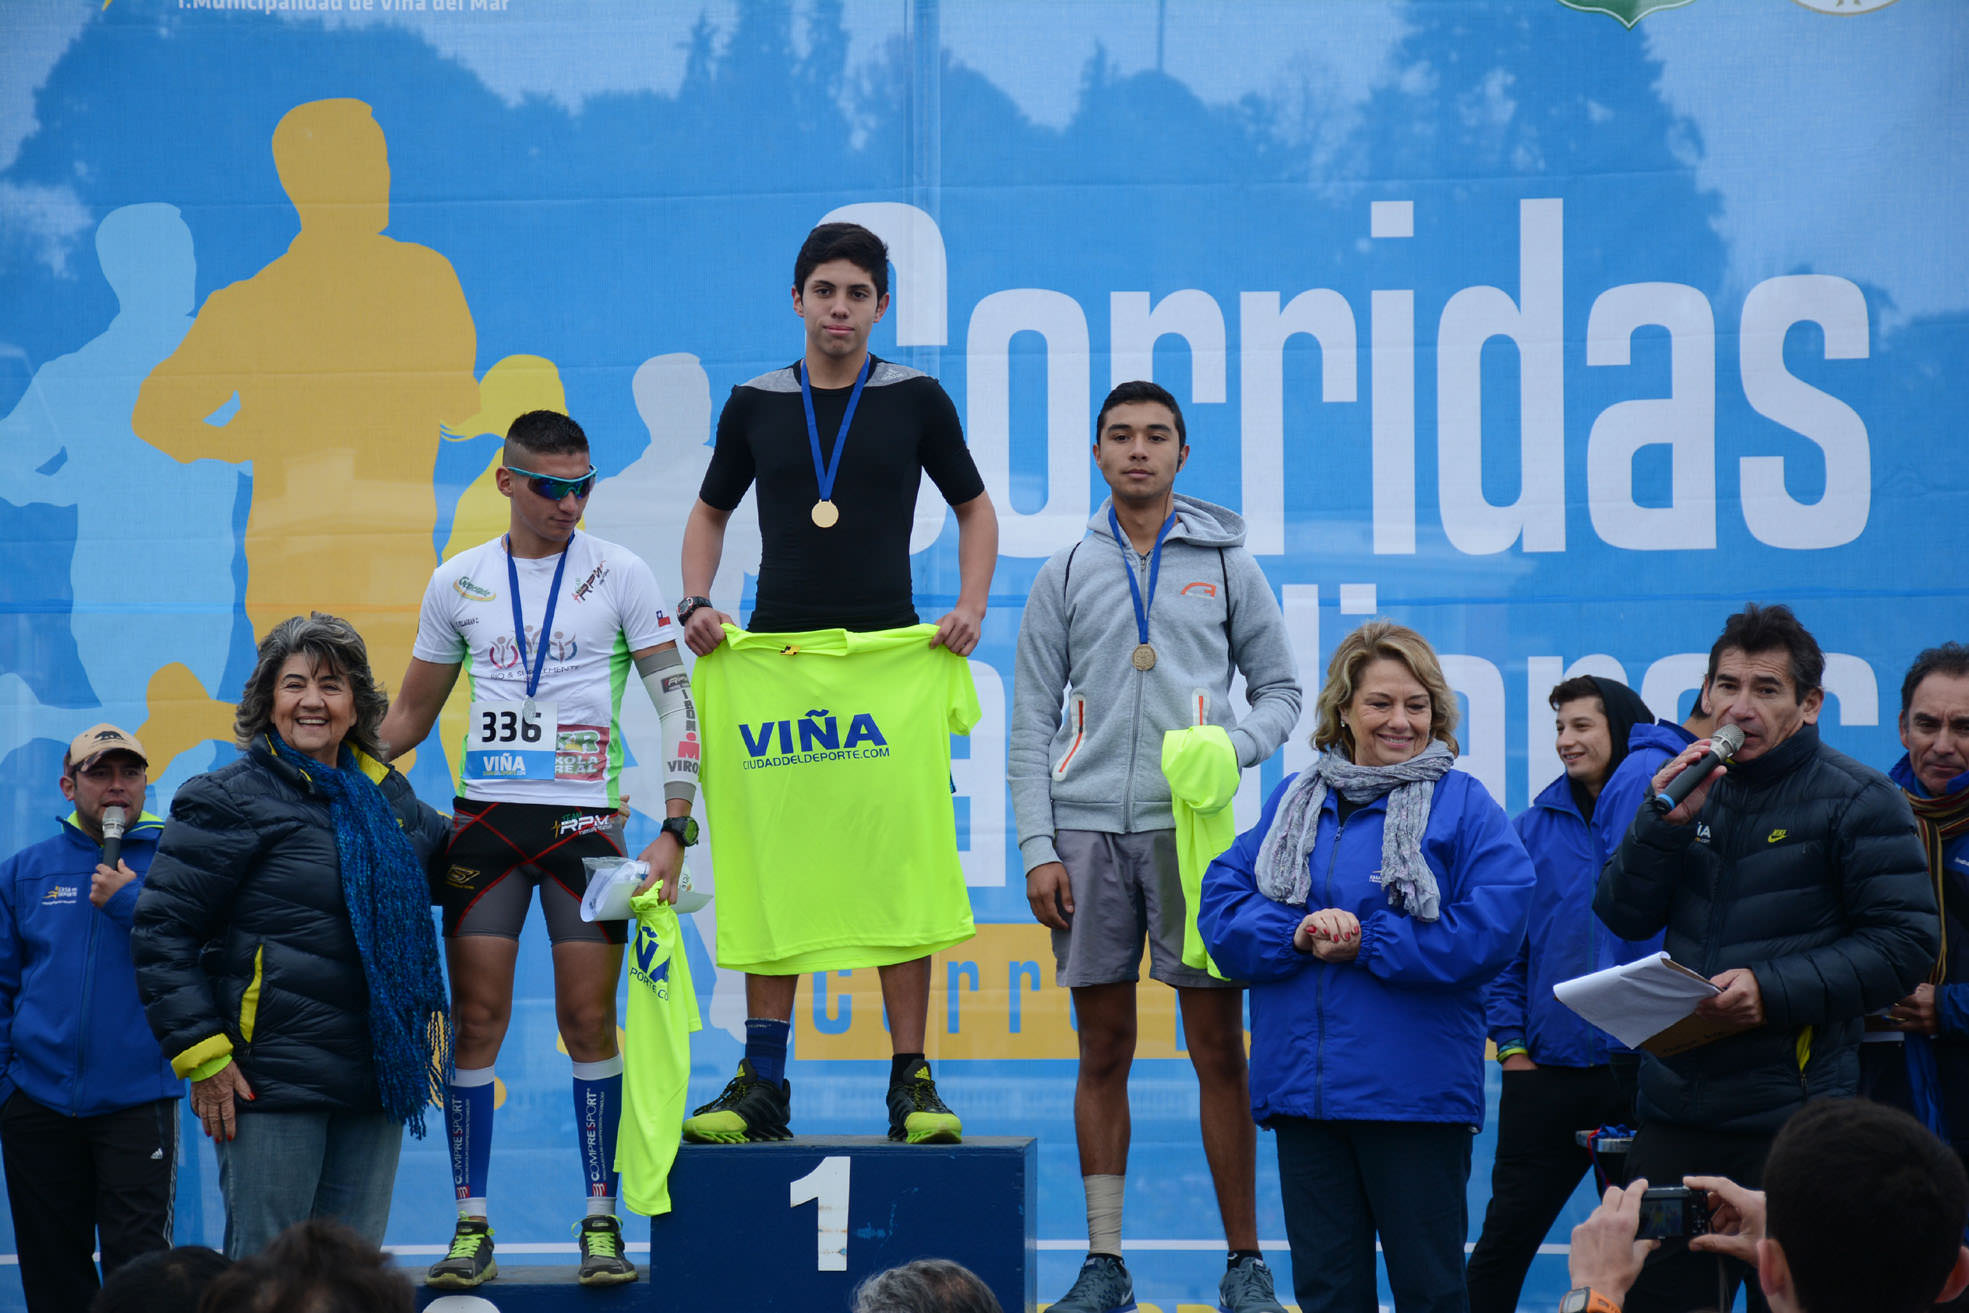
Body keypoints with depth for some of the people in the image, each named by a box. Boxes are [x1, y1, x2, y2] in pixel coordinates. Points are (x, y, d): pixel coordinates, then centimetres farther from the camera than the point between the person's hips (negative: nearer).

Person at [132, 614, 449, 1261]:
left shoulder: (387, 795, 13)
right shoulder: (228, 799, -4)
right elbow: (162, 929, -7)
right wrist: (198, 1054, -12)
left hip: (374, 1084, 6)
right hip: (271, 1082, -6)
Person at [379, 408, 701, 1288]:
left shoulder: (620, 575, 0)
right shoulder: (459, 581, 8)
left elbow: (676, 701, -2)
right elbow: (409, 716, 18)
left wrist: (674, 831, -11)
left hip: (585, 819, -2)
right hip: (486, 818, 2)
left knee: (588, 1020, -2)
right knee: (476, 1019, -1)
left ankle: (601, 1220, 6)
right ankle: (471, 1225, 5)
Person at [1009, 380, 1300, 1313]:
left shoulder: (1226, 565, 10)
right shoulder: (1066, 574, 11)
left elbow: (1280, 689, 12)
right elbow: (1032, 719, 9)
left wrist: (1229, 750, -8)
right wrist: (1037, 845, 0)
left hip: (1191, 826, -1)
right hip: (1089, 826, 1)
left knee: (1218, 1047, -3)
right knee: (1103, 1050, 4)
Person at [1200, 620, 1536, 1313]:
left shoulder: (1463, 805, -1)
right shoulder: (1293, 802, 12)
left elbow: (1491, 928, -13)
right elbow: (1221, 904, 5)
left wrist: (1365, 944, -14)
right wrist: (1296, 934, -14)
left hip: (1416, 1093, -4)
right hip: (1302, 1088, 4)